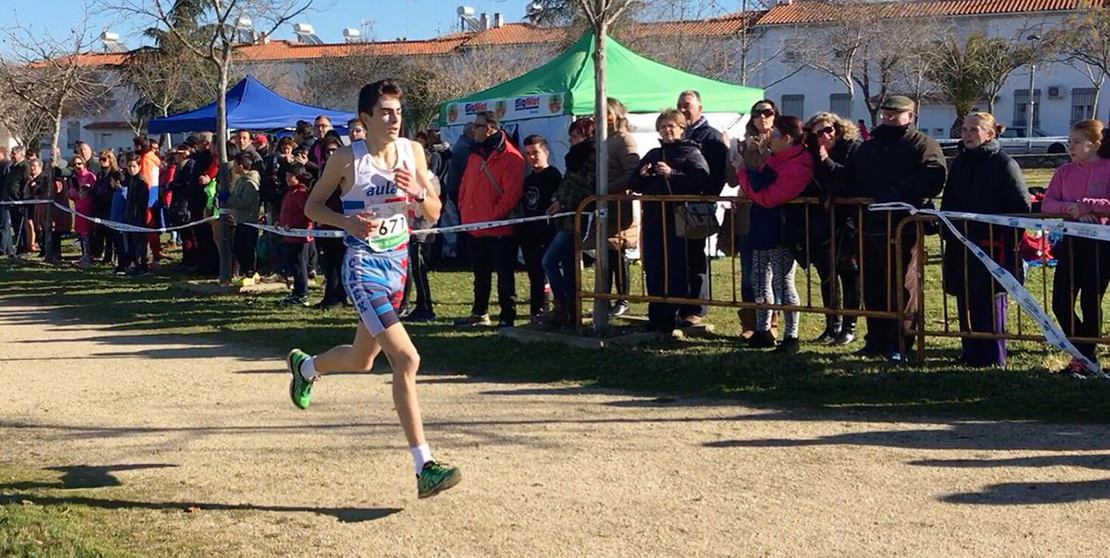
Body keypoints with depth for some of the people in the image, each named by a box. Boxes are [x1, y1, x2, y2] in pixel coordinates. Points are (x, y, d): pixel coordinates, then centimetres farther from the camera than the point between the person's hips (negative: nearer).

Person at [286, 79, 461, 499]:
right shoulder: (347, 159, -10)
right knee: (406, 358, -20)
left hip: (398, 262, 7)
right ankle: (425, 468, -20)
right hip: (363, 266, -7)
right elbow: (312, 205, 0)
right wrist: (347, 222, -18)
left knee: (361, 359, 22)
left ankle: (304, 366, 56)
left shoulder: (412, 152, 3)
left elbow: (433, 214, 7)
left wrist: (418, 192, -14)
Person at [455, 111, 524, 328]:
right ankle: (479, 314, 25)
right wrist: (464, 209, 8)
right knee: (480, 273, 16)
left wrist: (495, 215, -19)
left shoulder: (510, 157, -12)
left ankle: (507, 316, 3)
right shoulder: (475, 155, 15)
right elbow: (465, 185, 21)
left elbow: (511, 193, -18)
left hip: (499, 229, -8)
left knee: (504, 274, -1)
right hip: (475, 227, 8)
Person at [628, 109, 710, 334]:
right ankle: (655, 317, 14)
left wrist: (672, 174, -21)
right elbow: (634, 185, 23)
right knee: (652, 268, 6)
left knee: (676, 268, -6)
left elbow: (702, 178, -16)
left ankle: (672, 318, -1)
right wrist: (642, 175, 2)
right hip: (653, 219, 6)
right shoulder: (652, 155, 21)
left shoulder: (691, 153, 1)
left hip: (678, 218, -6)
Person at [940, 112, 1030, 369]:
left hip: (993, 244, -6)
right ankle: (971, 352, 19)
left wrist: (1011, 238, -14)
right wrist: (947, 232, 11)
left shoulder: (1003, 164, -8)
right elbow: (948, 202, 20)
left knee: (991, 300, -2)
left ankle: (993, 356, 5)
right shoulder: (959, 163, 13)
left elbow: (1022, 205, -10)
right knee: (965, 299, 9)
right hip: (961, 245, 7)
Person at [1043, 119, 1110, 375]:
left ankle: (1086, 358, 17)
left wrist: (1084, 205, -20)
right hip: (1070, 243, 5)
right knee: (1060, 304, 2)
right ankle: (1087, 353, 21)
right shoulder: (1065, 172, 9)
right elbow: (1047, 204, 0)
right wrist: (1071, 209, -16)